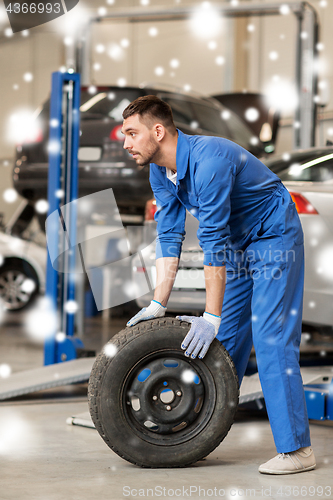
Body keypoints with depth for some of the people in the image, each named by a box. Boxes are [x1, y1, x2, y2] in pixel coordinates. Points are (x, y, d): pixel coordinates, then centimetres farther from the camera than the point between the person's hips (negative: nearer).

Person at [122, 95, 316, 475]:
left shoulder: (208, 160, -32)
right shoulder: (160, 173, -4)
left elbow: (213, 243, -31)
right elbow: (169, 238, 0)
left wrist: (211, 317, -29)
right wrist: (158, 305, -6)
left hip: (274, 240, -8)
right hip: (236, 247, 9)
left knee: (271, 340, -14)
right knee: (223, 341, 9)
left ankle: (295, 449, -12)